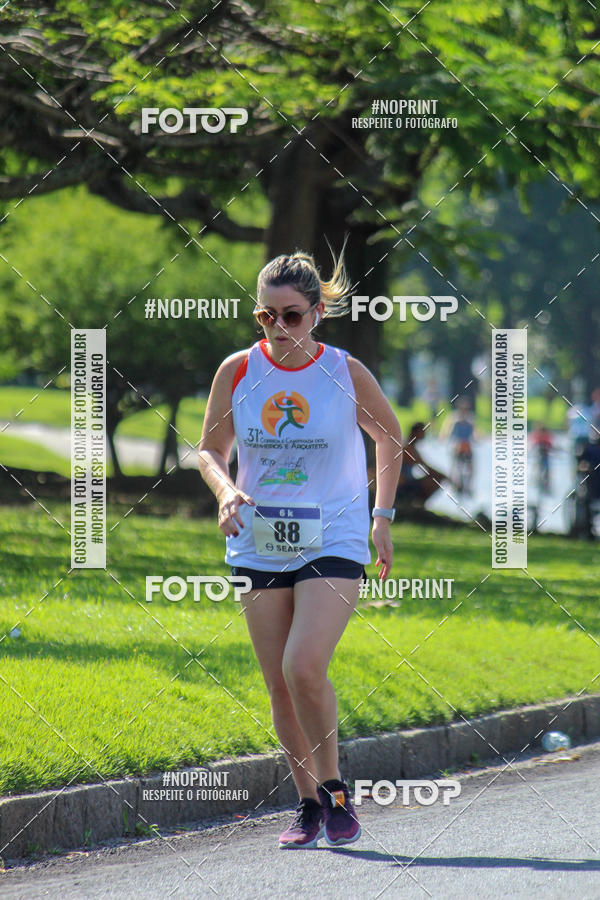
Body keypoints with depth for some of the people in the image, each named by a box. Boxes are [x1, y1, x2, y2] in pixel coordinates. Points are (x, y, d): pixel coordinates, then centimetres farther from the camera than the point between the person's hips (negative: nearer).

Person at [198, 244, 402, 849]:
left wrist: (382, 517, 8)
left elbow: (389, 439, 12)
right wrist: (226, 491, -12)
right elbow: (210, 449, 9)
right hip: (259, 546, 3)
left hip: (333, 543, -3)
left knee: (304, 669, -19)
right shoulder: (237, 371, -2)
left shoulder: (345, 373, -5)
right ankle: (308, 805, 19)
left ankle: (334, 786, 0)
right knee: (279, 686, 4)